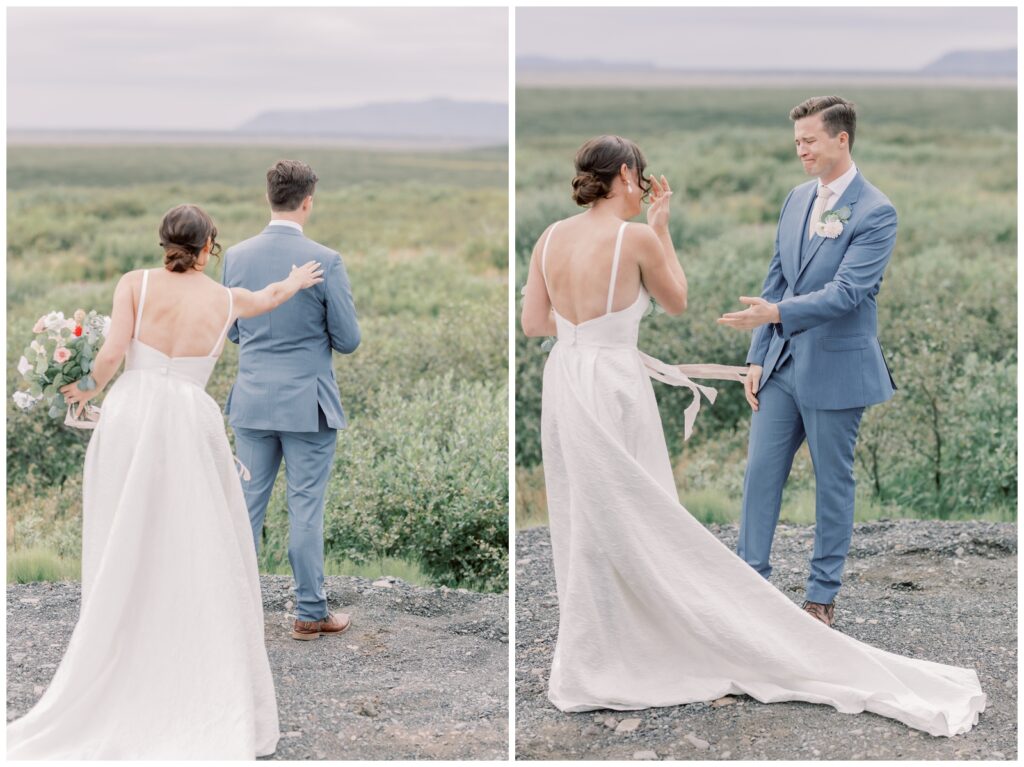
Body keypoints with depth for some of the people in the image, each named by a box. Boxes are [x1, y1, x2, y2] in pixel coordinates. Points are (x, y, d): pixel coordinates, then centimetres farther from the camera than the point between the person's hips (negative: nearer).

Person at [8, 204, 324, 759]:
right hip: (189, 425, 0)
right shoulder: (226, 300, 8)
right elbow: (270, 296, 30)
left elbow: (112, 353, -7)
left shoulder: (136, 284, 2)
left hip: (129, 419, 0)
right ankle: (206, 698, 7)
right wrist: (297, 282, 52)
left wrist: (88, 391, 12)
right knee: (200, 563, 6)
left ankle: (124, 691, 14)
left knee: (123, 560, 8)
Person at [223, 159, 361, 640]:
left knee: (247, 505, 11)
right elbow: (348, 340, -7)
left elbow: (230, 332, 9)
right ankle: (310, 614, 11)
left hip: (252, 400, 4)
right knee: (306, 509, 4)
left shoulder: (235, 257, -1)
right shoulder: (325, 261, -13)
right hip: (307, 403, -3)